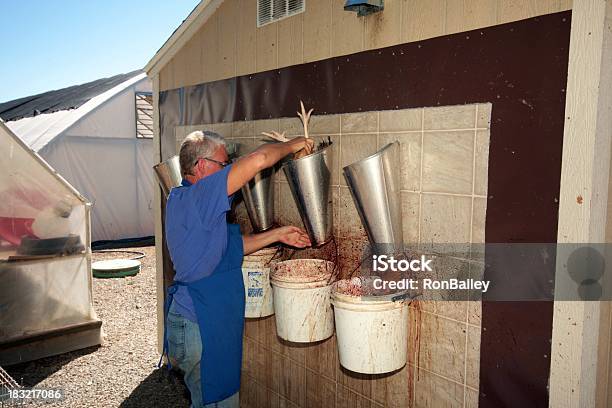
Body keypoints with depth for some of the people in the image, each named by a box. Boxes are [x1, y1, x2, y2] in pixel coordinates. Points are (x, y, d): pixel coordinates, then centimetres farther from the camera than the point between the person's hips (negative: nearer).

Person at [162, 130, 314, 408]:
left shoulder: (181, 200, 12)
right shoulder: (195, 197, -19)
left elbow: (231, 246, 16)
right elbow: (259, 159, -26)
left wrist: (277, 235, 12)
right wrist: (292, 145, -7)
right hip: (200, 325, -10)